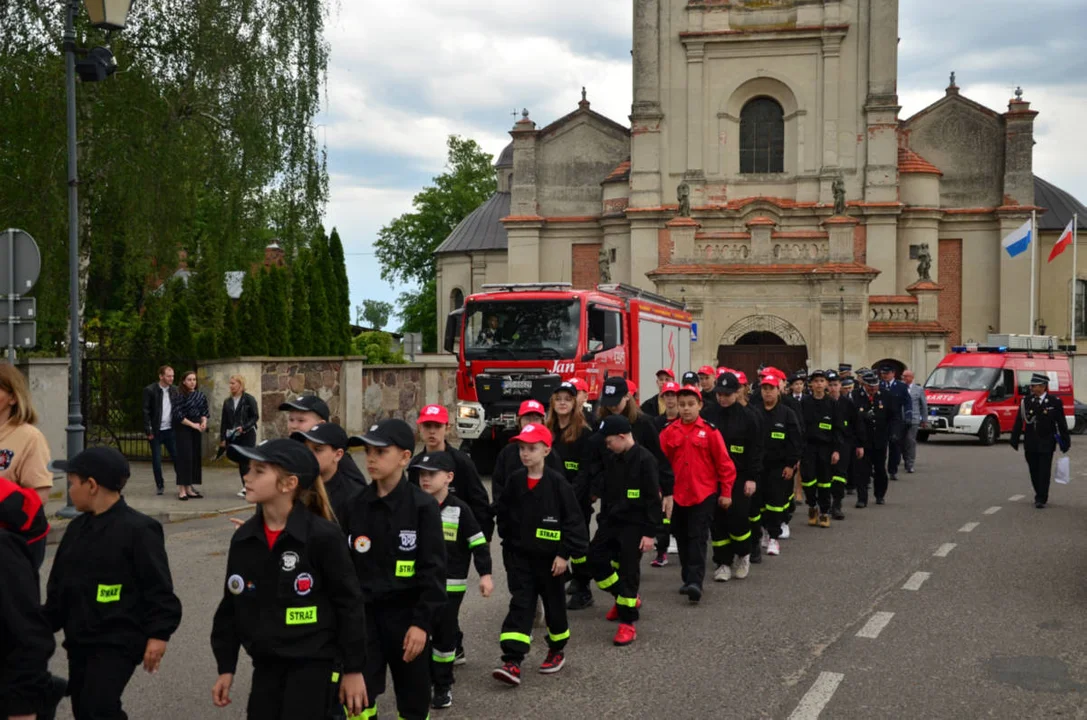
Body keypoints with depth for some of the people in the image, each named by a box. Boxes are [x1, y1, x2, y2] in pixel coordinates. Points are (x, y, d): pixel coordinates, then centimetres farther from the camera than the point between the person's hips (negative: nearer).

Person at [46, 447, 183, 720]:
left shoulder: (137, 529, -15)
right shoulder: (78, 528, 9)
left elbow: (158, 588, -14)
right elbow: (58, 584, 17)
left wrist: (158, 634, -17)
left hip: (118, 641, -8)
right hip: (80, 639, 8)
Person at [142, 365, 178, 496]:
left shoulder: (174, 390, 6)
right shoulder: (150, 390, -7)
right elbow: (146, 411, -8)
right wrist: (148, 431, -11)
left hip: (170, 430, 3)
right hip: (156, 431, -3)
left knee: (177, 456, -1)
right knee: (156, 460, 4)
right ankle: (160, 485, 17)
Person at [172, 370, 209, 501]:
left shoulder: (201, 396, 9)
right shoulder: (180, 396, -7)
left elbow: (204, 412, 14)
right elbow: (178, 415, -12)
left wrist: (204, 422, -7)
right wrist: (193, 425, -13)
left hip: (197, 431, 6)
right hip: (183, 430, -6)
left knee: (196, 458, 4)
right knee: (185, 458, -8)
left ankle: (189, 488, 11)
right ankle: (182, 490, -4)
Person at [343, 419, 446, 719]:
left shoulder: (423, 506, -9)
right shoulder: (356, 505, 2)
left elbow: (433, 570, -11)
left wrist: (423, 622, -15)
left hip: (405, 613, -3)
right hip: (363, 612, 3)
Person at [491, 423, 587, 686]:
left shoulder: (557, 483, -13)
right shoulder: (515, 480, -1)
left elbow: (573, 520, -11)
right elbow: (503, 513, 11)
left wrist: (565, 553, -13)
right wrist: (508, 543, 10)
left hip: (550, 558, -2)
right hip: (519, 556, 2)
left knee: (554, 604, 13)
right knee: (520, 605, -6)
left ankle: (557, 650, 36)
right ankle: (512, 662, -13)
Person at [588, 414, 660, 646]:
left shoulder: (644, 460, -16)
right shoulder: (611, 459, 7)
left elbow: (653, 499, -15)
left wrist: (650, 533, -16)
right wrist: (603, 520, 16)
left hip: (634, 525, -8)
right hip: (611, 521, 8)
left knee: (628, 570, -5)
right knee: (595, 557, 4)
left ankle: (627, 623, 5)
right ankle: (627, 599, 25)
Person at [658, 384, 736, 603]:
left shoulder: (709, 431, -5)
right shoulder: (669, 432, 2)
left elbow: (723, 463, -2)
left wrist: (726, 492, -2)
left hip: (704, 494, -4)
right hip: (678, 495, 4)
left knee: (698, 538, -8)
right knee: (682, 538, 12)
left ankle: (695, 582, -12)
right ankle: (688, 579, 24)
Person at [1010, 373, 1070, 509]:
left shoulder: (1055, 402, -3)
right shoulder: (1026, 402, 3)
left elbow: (1061, 423, 0)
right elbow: (1018, 422, 4)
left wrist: (1065, 442, -1)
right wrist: (1015, 440, 1)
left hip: (1046, 444, -3)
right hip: (1030, 443, 3)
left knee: (1044, 472, -3)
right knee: (1034, 472, 9)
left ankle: (1041, 499, 1)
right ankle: (1039, 495, 24)